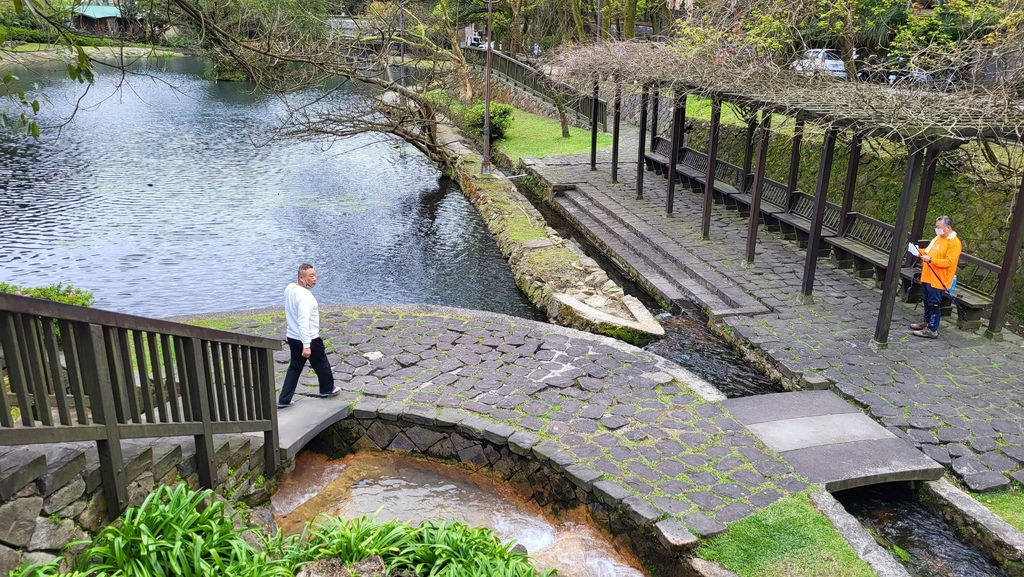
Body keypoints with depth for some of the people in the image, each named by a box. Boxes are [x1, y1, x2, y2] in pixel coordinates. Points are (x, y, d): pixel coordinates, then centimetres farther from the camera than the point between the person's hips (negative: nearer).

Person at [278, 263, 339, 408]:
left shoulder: (289, 288, 0)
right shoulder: (304, 296, -27)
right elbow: (303, 322, -30)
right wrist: (306, 346, -29)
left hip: (293, 337, 8)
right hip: (309, 339, -8)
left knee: (294, 368, 15)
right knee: (322, 365, 16)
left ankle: (284, 400, 14)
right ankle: (327, 389, 37)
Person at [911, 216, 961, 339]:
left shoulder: (954, 243, -15)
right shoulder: (938, 238, 12)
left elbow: (949, 262, -22)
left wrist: (930, 259, -26)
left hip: (938, 280, -9)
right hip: (927, 277, 9)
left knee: (934, 304, -5)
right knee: (926, 301, 19)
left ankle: (932, 330, 0)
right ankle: (927, 321, 33)